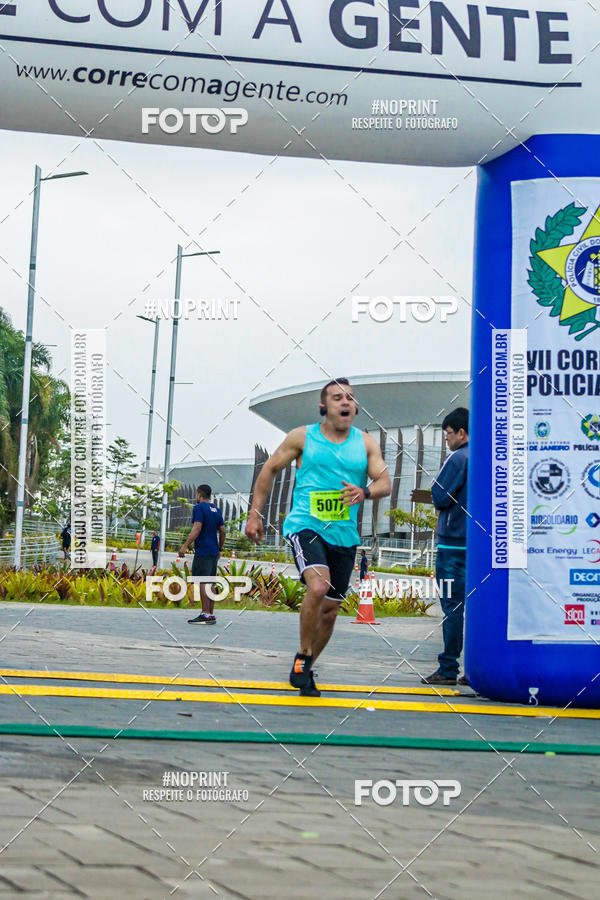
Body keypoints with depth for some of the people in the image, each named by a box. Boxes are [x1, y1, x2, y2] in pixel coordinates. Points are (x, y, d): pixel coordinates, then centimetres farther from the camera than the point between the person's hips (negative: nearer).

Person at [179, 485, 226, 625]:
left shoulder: (199, 508, -7)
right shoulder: (216, 510, 16)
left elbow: (197, 529, -17)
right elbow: (222, 531, 16)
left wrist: (185, 546, -18)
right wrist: (219, 549, 25)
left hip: (202, 552, -8)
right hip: (214, 553, 8)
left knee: (202, 582, -10)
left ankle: (206, 614, -15)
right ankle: (211, 614, 11)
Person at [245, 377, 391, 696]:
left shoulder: (365, 443, 8)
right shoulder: (302, 437, 2)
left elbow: (384, 483, 1)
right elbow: (270, 469, 10)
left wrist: (364, 492, -22)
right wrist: (255, 514, 6)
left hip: (344, 535, 4)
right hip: (305, 525, -4)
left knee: (330, 609, 8)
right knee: (318, 586, -28)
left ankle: (305, 669, 28)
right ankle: (302, 657, -10)